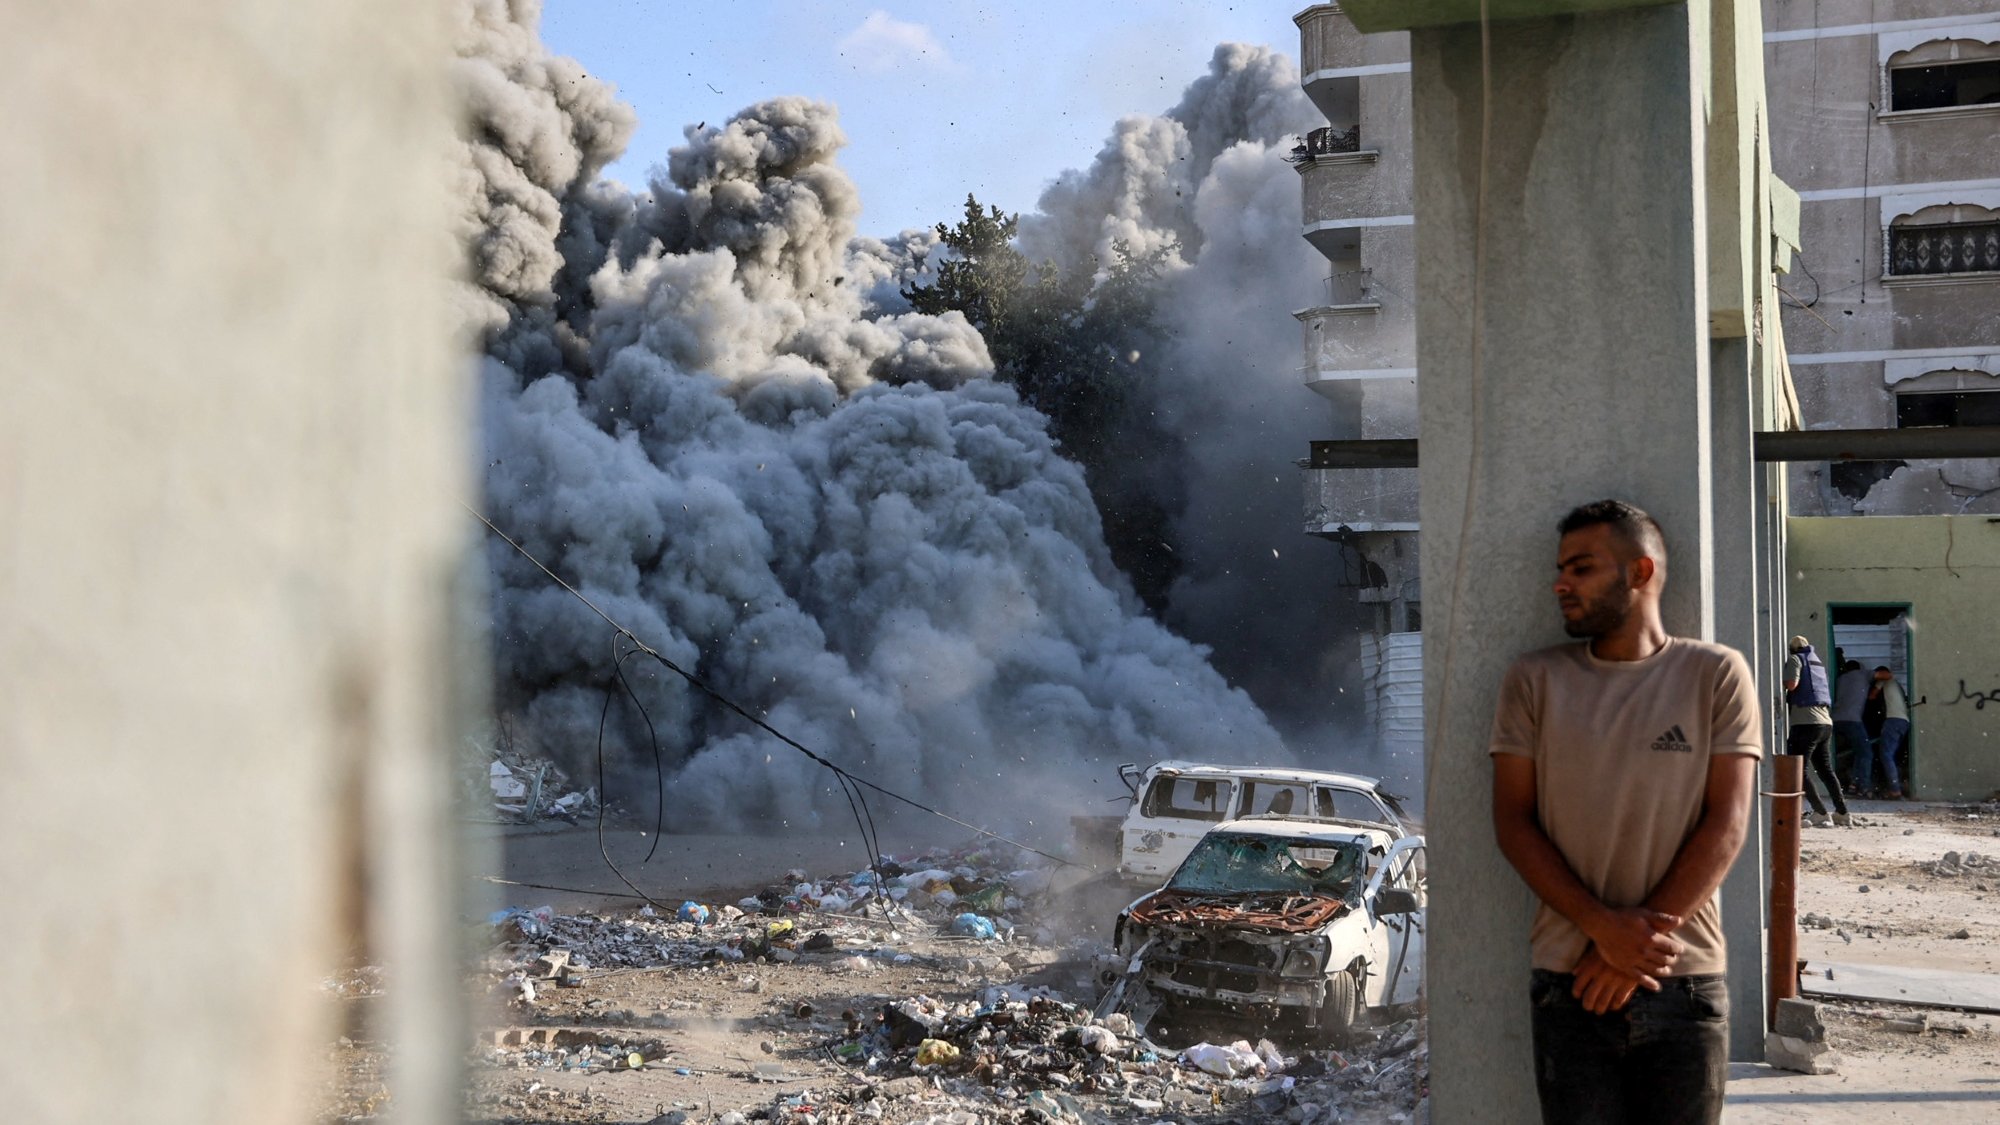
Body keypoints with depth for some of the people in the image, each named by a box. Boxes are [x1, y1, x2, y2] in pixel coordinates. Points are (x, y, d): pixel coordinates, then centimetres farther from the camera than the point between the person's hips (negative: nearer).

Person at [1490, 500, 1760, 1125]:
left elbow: (1726, 826, -4)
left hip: (1686, 985, -1)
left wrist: (1639, 940, -12)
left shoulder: (1717, 675, 2)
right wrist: (1605, 927, -13)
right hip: (1569, 985, 1)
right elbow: (1513, 822, 0)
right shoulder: (1534, 681, 5)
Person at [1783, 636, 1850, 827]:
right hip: (1826, 722, 8)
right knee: (1826, 770, 16)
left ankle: (1820, 813, -13)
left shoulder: (1795, 659, 2)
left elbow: (1791, 684, -14)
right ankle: (1842, 813, 15)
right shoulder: (1816, 661, 24)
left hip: (1806, 722, -8)